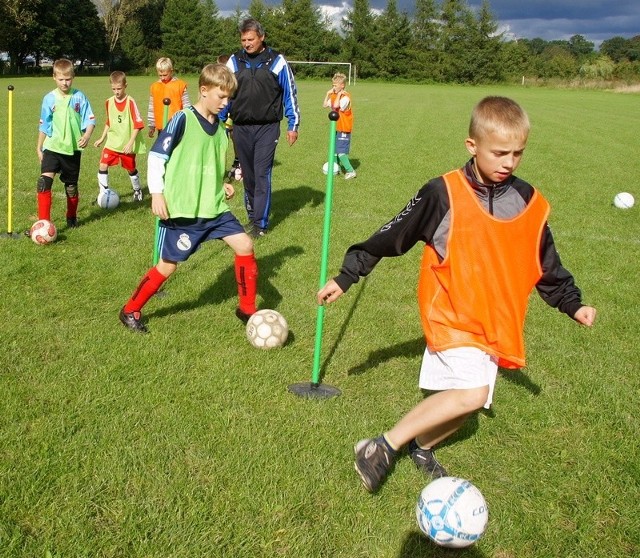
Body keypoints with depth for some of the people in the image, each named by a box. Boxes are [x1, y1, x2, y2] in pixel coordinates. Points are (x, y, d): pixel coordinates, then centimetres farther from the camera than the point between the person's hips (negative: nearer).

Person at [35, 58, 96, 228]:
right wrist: (39, 148, 13)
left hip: (73, 148, 0)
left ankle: (72, 217, 35)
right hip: (52, 147, 0)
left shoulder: (79, 97, -3)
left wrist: (86, 136, -23)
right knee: (44, 181, -19)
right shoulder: (49, 99, 1)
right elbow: (43, 125, 9)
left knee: (71, 185, 12)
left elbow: (90, 120, -4)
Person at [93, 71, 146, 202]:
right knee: (103, 165, -11)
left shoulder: (130, 102, -14)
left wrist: (130, 142, -20)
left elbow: (138, 125, -14)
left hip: (127, 144, -4)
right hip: (112, 142, 4)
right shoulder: (109, 102, 2)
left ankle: (137, 190, 37)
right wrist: (102, 138, 15)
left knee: (131, 169, 12)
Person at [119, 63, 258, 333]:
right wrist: (157, 194, -15)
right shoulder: (183, 119, -12)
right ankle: (130, 310, 21)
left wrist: (221, 184, 7)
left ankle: (247, 309, 13)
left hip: (214, 207, 7)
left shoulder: (220, 128, 9)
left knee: (245, 246, -2)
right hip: (181, 210, -6)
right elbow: (156, 156, -10)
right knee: (168, 266, 0)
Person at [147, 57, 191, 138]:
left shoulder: (180, 85, -4)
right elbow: (151, 108, 11)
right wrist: (151, 125, 11)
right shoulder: (154, 87, 6)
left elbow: (187, 106, -3)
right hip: (162, 127, 3)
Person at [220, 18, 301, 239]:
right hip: (241, 128, 3)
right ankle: (252, 215, 23)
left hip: (267, 127, -3)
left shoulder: (277, 61, -2)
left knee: (262, 174, -7)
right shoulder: (234, 61, 5)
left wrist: (293, 125, 2)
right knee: (248, 175, 10)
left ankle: (260, 223, -2)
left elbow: (290, 93, 4)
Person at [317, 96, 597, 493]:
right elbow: (391, 238, -5)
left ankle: (422, 446, 32)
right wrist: (346, 277, -3)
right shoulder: (444, 194, -12)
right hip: (452, 315, -5)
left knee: (466, 404, 6)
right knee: (471, 393, -22)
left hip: (497, 323, 6)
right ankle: (384, 447, -11)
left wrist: (573, 304, 15)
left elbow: (546, 265, 17)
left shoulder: (530, 204, 2)